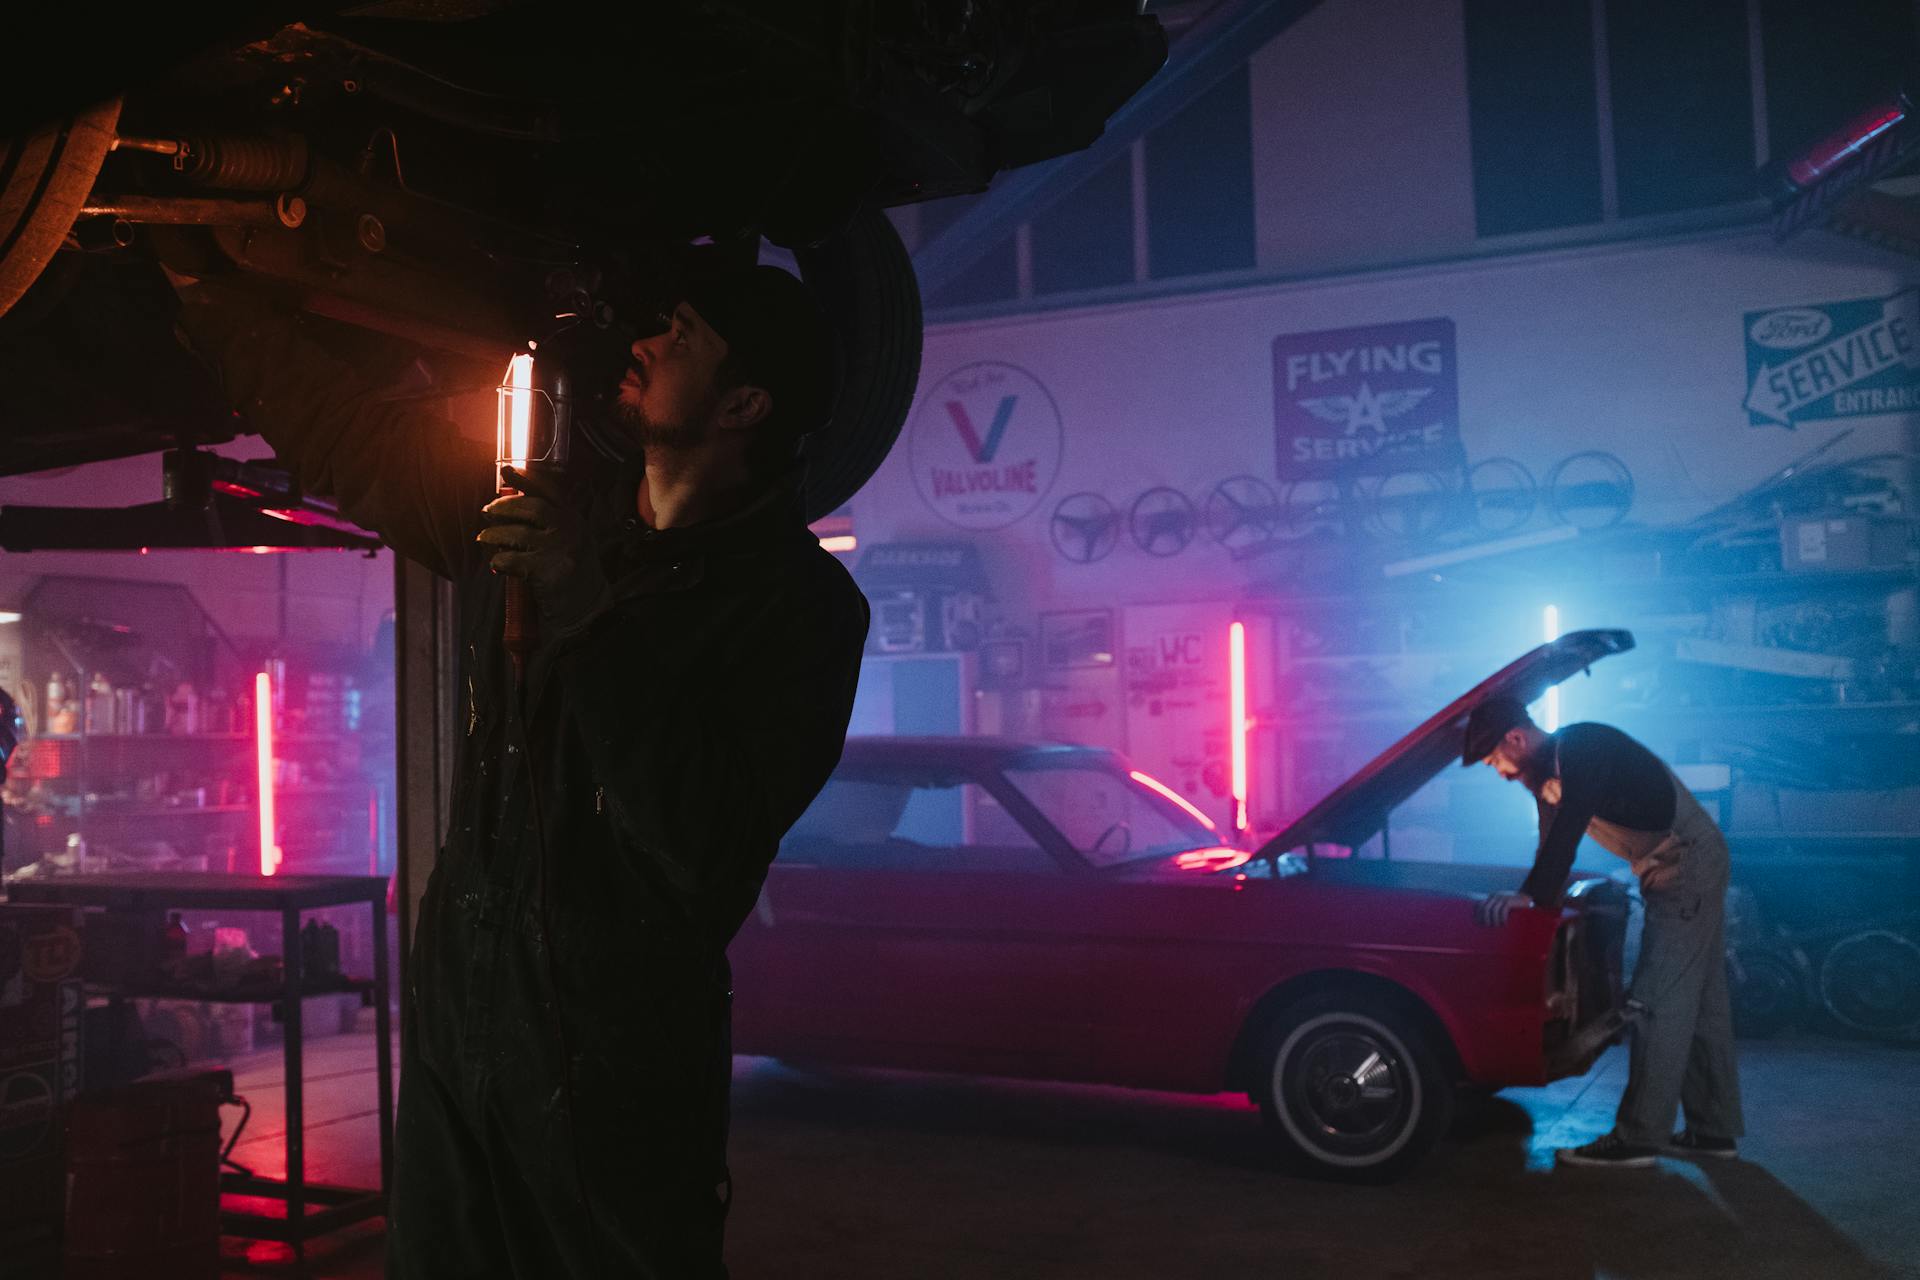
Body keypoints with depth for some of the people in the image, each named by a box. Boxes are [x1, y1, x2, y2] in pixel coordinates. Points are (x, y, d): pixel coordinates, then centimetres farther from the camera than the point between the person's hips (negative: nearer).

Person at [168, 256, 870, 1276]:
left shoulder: (799, 603, -12)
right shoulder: (550, 508, 6)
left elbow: (706, 842, -23)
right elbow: (351, 443, 19)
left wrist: (587, 607, -24)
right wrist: (200, 295, 22)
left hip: (617, 1053, -6)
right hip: (457, 1002, 6)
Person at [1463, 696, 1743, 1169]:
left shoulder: (1584, 748, -20)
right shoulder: (1547, 770, 10)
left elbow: (1569, 829, -30)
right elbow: (1554, 842, 19)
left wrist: (1530, 896, -30)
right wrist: (1540, 899, 19)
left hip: (1689, 866, -10)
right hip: (1684, 872, 10)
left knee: (1658, 1004, -10)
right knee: (1701, 1003, 13)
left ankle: (1637, 1138, -8)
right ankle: (1714, 1130, 20)